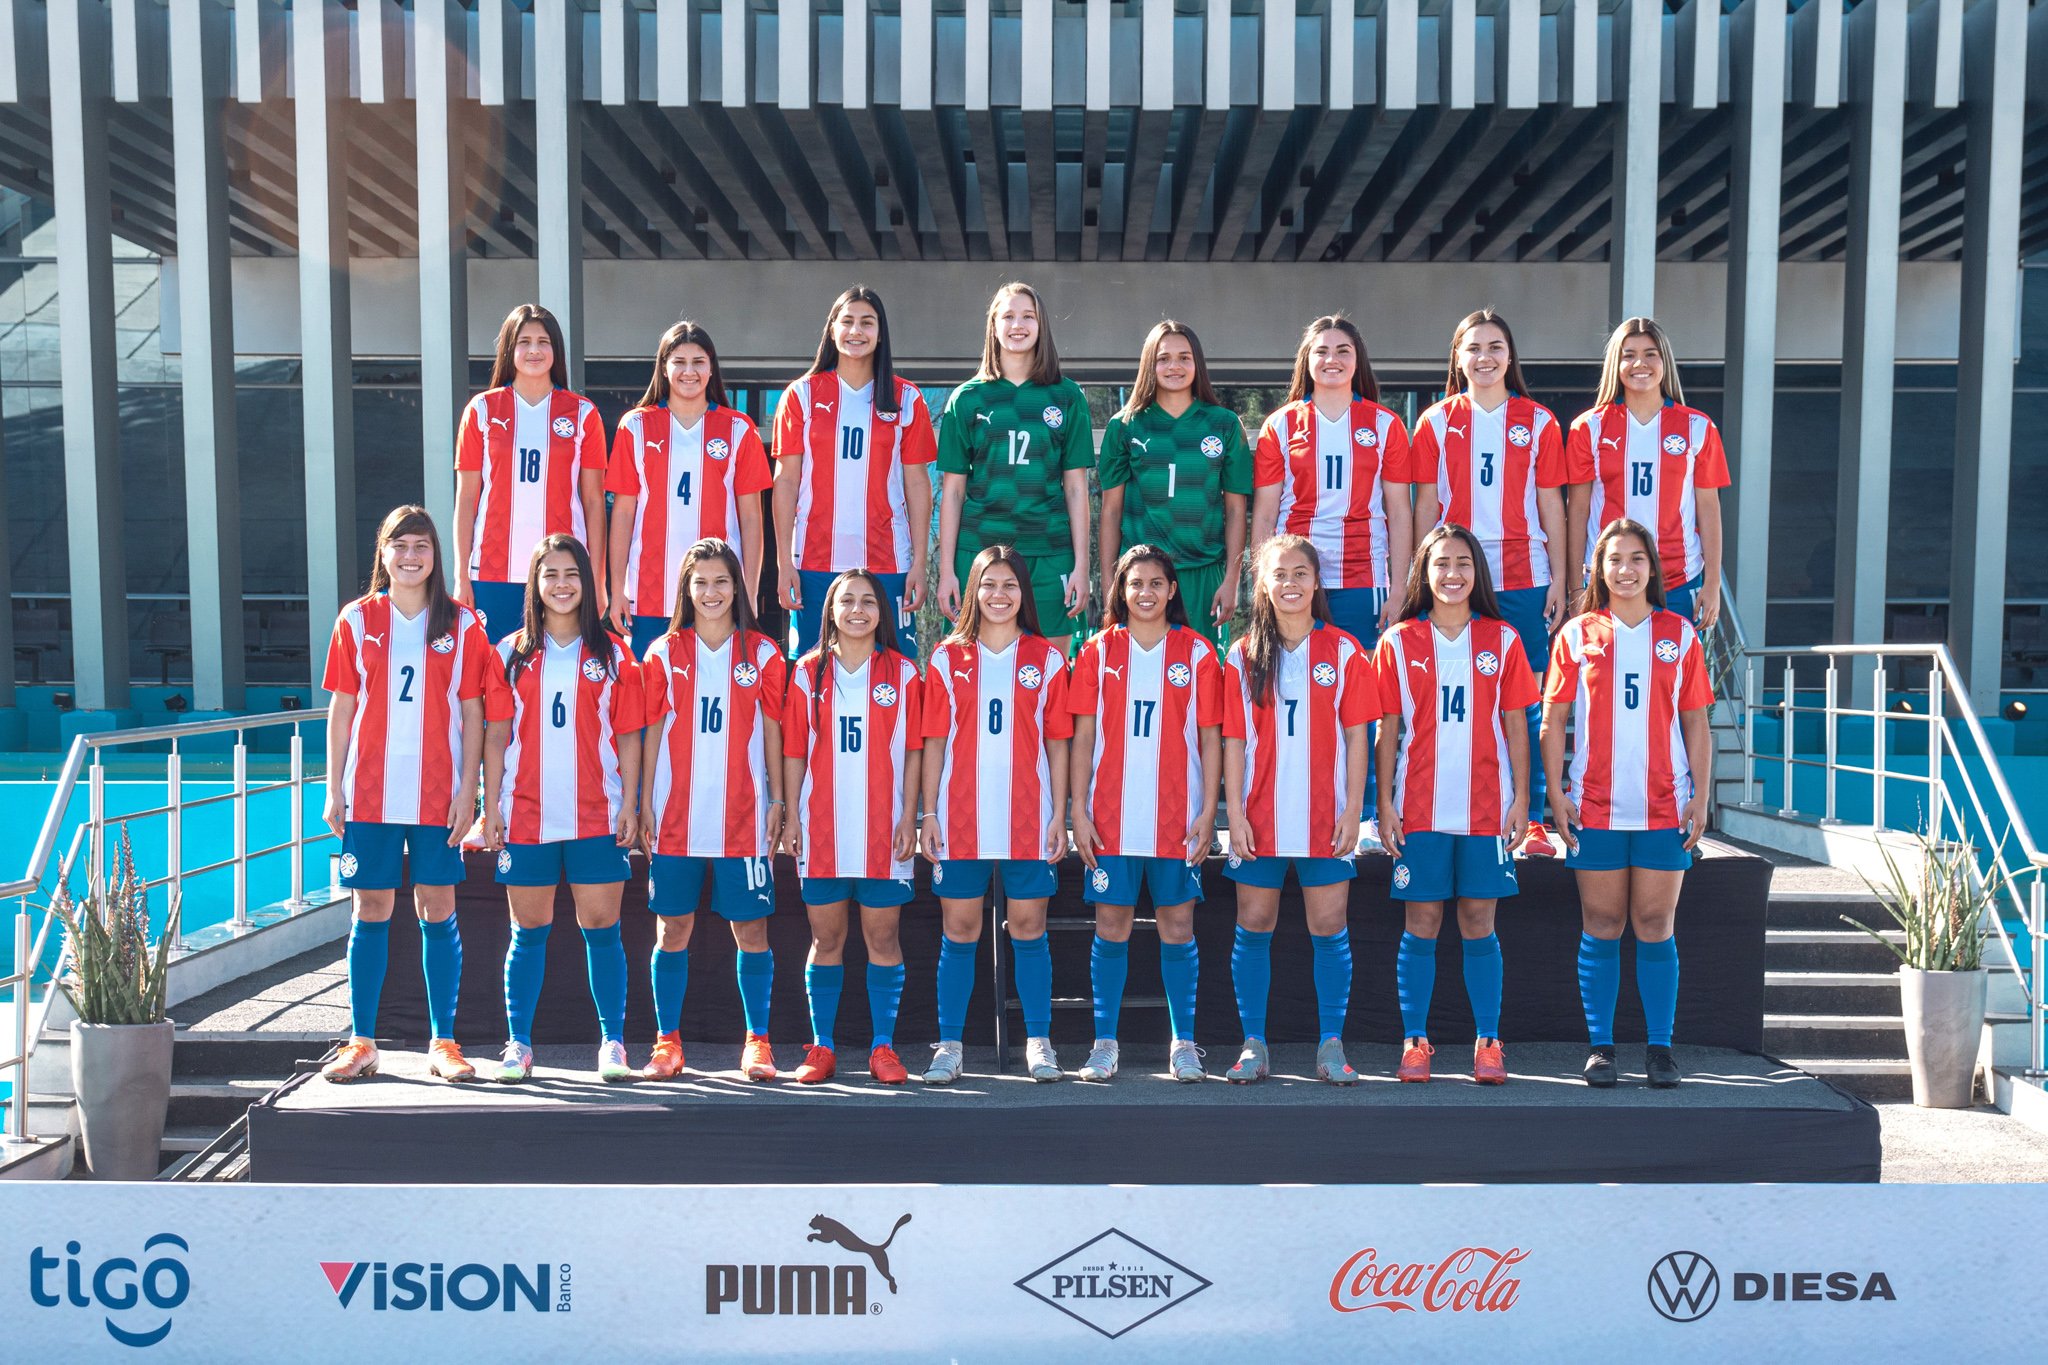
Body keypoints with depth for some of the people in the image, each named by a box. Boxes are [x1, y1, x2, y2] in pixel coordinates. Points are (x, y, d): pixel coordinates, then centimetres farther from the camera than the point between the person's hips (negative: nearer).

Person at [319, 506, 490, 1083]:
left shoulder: (462, 625, 3)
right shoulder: (357, 620, 6)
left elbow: (472, 714, 3)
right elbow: (341, 710, 7)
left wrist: (468, 790, -3)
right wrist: (333, 790, 3)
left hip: (438, 793, -1)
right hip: (370, 792, 1)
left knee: (438, 910, 3)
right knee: (371, 912, 6)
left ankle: (443, 1044, 13)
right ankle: (361, 1044, 16)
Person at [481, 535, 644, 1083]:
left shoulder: (612, 655, 6)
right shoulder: (511, 653, 8)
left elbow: (628, 736, 4)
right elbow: (496, 735, 6)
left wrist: (630, 806, -3)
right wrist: (491, 806, 0)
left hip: (596, 815, -1)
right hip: (525, 815, 1)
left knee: (601, 927, 0)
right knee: (528, 930, 7)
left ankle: (613, 1044, 9)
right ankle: (519, 1045, 16)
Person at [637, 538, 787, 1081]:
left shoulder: (762, 654, 5)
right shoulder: (664, 653, 7)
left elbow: (772, 731, 7)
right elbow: (652, 733, 7)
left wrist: (777, 801, 3)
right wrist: (645, 804, 2)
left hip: (743, 817, 0)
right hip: (676, 817, 1)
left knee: (751, 928, 2)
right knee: (673, 928, 6)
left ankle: (757, 1042, 12)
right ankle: (667, 1041, 16)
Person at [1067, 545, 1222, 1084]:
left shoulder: (1197, 652, 4)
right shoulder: (1098, 652, 6)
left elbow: (1211, 737, 4)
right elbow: (1083, 735, 5)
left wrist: (1209, 809, -3)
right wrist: (1079, 809, -2)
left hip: (1177, 817, 0)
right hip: (1111, 816, 1)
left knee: (1178, 926, 4)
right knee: (1112, 926, 4)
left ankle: (1184, 1043, 15)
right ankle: (1105, 1043, 14)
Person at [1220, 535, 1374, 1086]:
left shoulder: (1344, 652, 3)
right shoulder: (1243, 657, 5)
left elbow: (1356, 736, 2)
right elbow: (1234, 741, 3)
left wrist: (1353, 809, -4)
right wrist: (1234, 813, -3)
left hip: (1325, 817, -1)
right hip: (1260, 817, 1)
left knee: (1330, 929, 2)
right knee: (1253, 928, 5)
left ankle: (1331, 1045, 14)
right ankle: (1253, 1045, 15)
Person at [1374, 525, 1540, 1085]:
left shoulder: (1502, 640, 5)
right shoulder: (1398, 642, 3)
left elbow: (1515, 727, 6)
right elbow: (1387, 730, 4)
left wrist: (1522, 798, 1)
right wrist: (1384, 803, -1)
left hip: (1486, 807, 0)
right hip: (1419, 808, 0)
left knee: (1478, 924, 4)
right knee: (1421, 924, 3)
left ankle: (1487, 1043, 13)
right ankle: (1415, 1041, 12)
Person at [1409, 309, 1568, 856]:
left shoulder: (1539, 422, 8)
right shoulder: (1437, 422, 7)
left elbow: (1551, 506, 8)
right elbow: (1425, 507, 7)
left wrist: (1558, 579, 3)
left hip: (1523, 581, 0)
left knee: (1527, 702, 1)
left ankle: (1532, 820, 9)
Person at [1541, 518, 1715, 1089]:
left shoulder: (1679, 634, 7)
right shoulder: (1577, 634, 5)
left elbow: (1696, 724, 8)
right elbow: (1553, 722, 5)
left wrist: (1701, 799, 2)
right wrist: (1556, 794, -3)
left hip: (1664, 806, 1)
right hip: (1595, 807, 0)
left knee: (1655, 926, 4)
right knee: (1602, 927, 4)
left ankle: (1661, 1047, 13)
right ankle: (1600, 1045, 13)